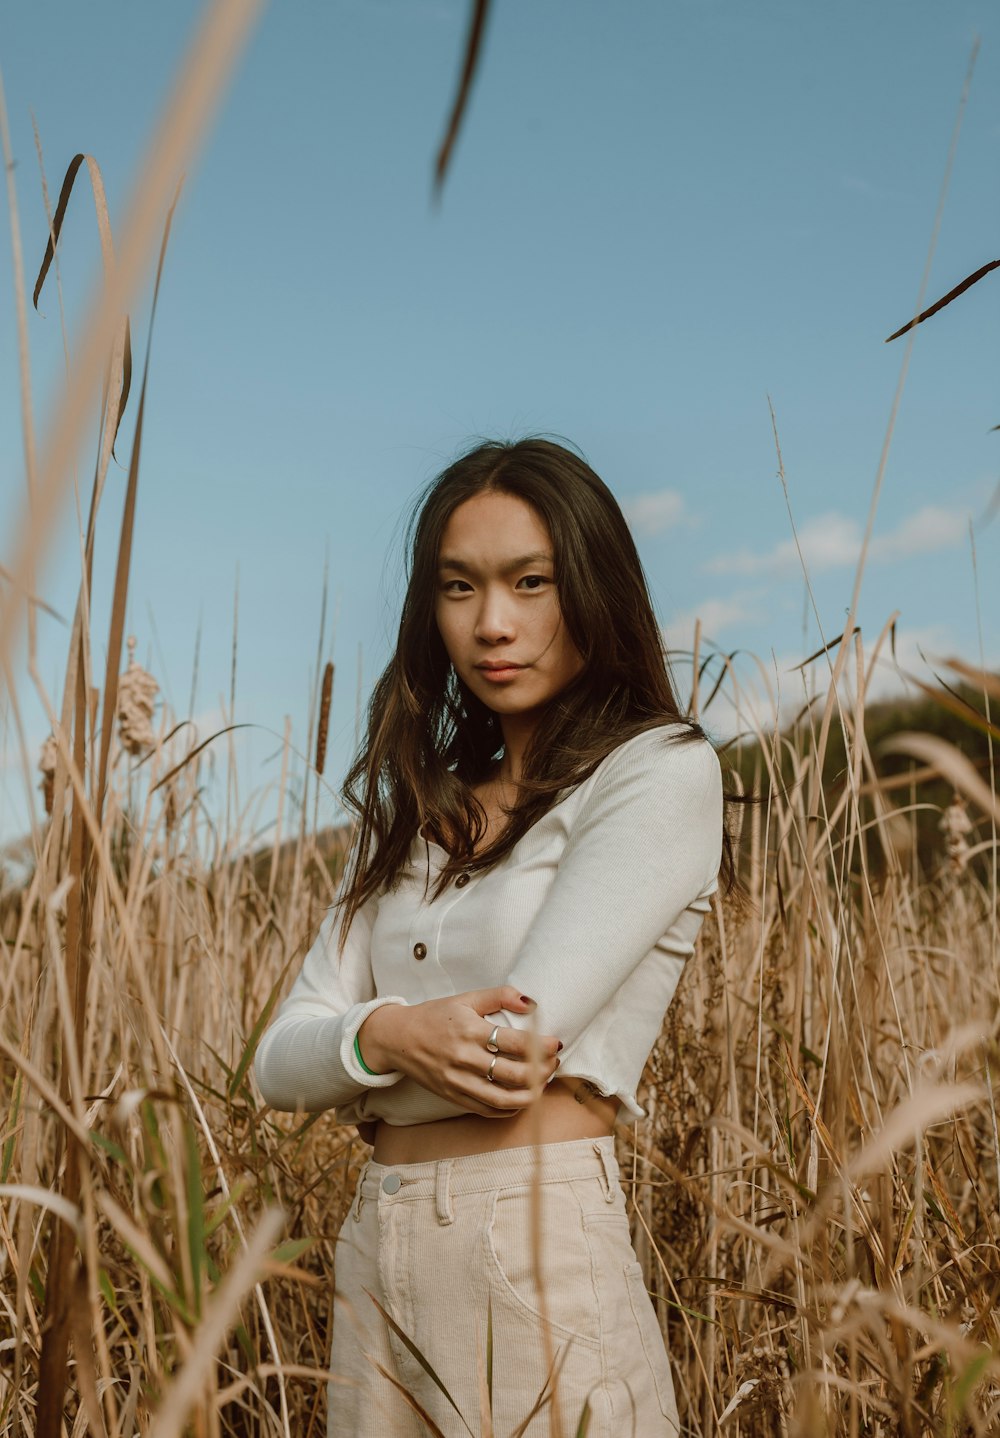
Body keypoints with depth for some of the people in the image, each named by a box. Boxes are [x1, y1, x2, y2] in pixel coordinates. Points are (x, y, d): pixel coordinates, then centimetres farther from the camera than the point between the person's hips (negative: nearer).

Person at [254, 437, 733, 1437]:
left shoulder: (659, 771, -6)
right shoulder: (416, 811, 13)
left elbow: (520, 1038, -17)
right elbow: (279, 1062, 5)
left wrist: (350, 1065, 1)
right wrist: (386, 1035, -16)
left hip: (538, 1252, -6)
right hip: (375, 1257, 6)